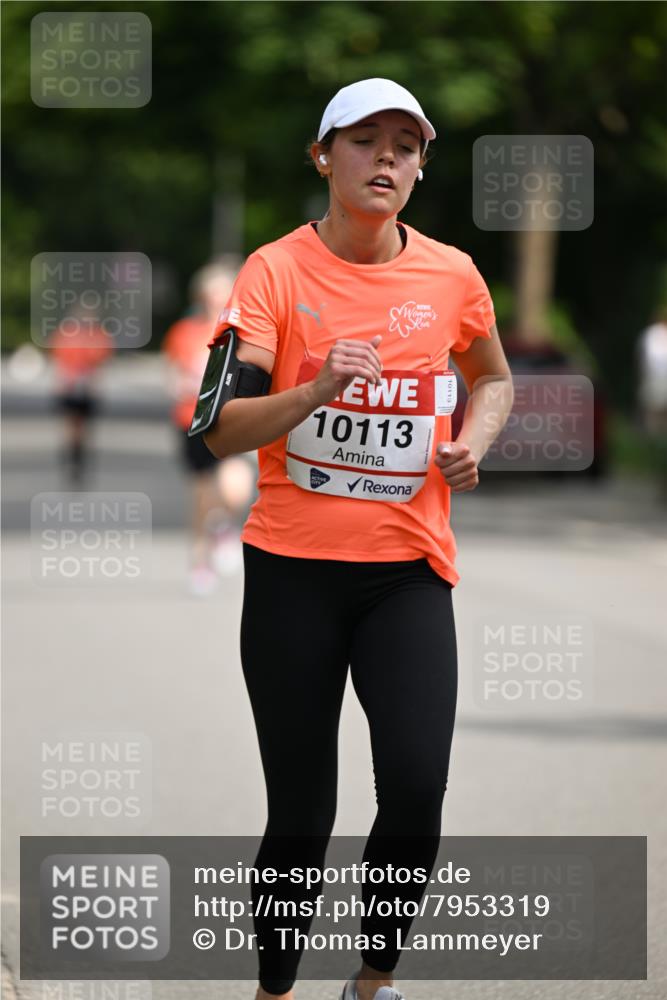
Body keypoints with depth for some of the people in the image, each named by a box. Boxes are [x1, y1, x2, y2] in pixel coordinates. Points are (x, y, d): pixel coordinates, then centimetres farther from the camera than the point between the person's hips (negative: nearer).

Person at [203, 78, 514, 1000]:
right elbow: (222, 432, -13)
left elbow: (494, 378, 24)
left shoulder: (451, 275, 3)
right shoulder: (277, 270, -6)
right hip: (293, 568, -2)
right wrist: (317, 390, -29)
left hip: (408, 571, 2)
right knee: (301, 816, 1)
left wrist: (474, 440, 3)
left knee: (416, 792, -13)